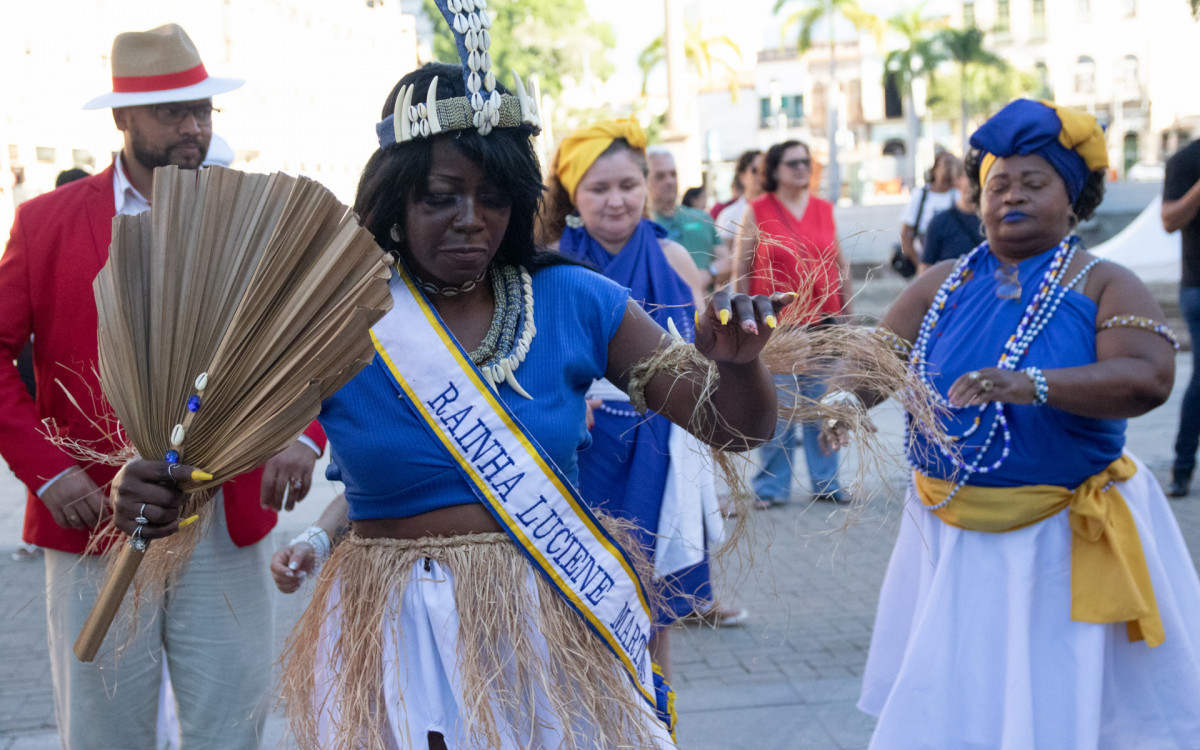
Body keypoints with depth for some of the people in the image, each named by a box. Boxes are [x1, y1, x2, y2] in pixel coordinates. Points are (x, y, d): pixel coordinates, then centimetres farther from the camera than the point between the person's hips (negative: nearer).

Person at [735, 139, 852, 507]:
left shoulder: (824, 210, 10)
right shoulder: (757, 211, 0)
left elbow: (841, 264, 14)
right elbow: (742, 270, 1)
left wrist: (845, 314, 10)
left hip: (822, 321, 3)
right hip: (776, 325, -3)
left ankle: (826, 481, 19)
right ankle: (771, 486, 11)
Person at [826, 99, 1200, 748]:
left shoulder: (1103, 286, -5)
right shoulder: (943, 285, 6)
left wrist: (1032, 384, -35)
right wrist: (843, 403, -21)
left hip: (1065, 542, -3)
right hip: (951, 538, 3)